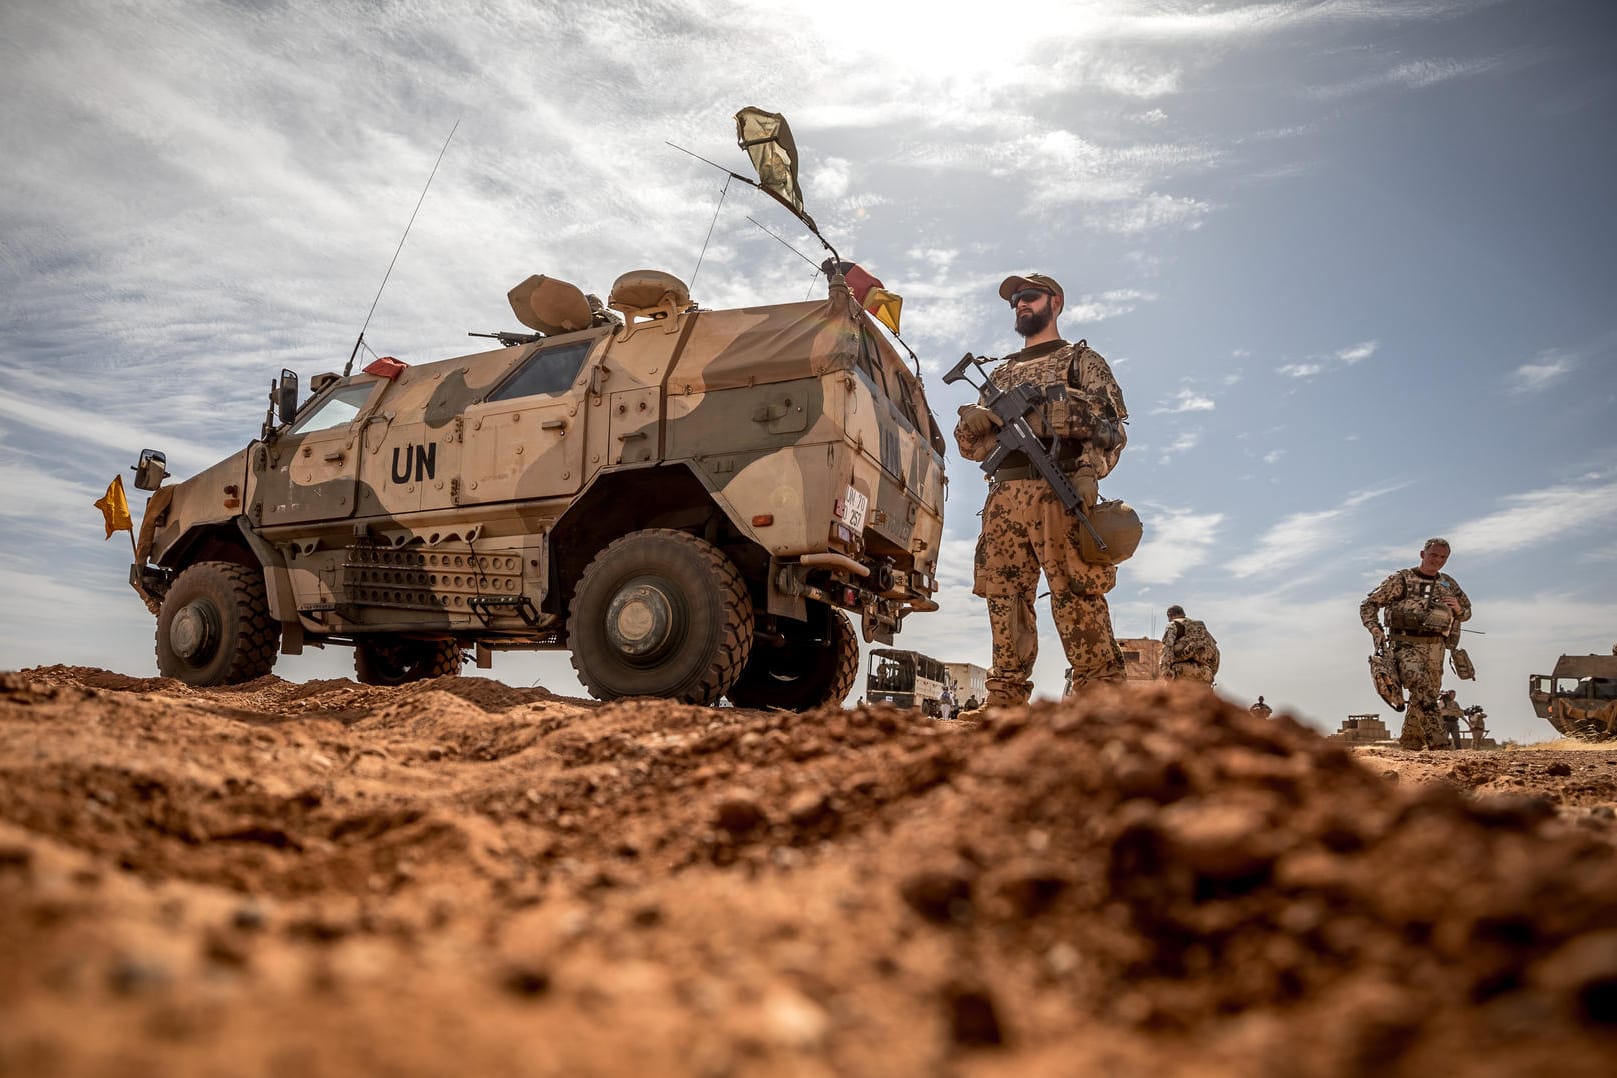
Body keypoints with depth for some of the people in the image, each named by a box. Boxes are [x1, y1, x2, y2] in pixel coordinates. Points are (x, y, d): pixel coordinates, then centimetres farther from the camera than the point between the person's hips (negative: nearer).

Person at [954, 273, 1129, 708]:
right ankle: (1003, 707, 1)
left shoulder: (1082, 360, 16)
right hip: (1004, 498, 5)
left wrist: (1089, 470, -15)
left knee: (1077, 599, -13)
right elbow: (971, 445, 23)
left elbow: (1113, 426, 5)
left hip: (1061, 494, -5)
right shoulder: (1000, 373, 29)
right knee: (1005, 599, -1)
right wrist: (972, 422, -1)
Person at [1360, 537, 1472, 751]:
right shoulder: (1401, 580, 1)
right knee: (1422, 689, -24)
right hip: (1406, 645, -5)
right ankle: (1436, 740, -29)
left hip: (1435, 648, 5)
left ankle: (1409, 741, 22)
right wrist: (1375, 629, -13)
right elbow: (1369, 604, 2)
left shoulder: (1449, 584, 15)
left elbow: (1467, 612, 25)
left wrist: (1458, 609, 1)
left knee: (1426, 694, 7)